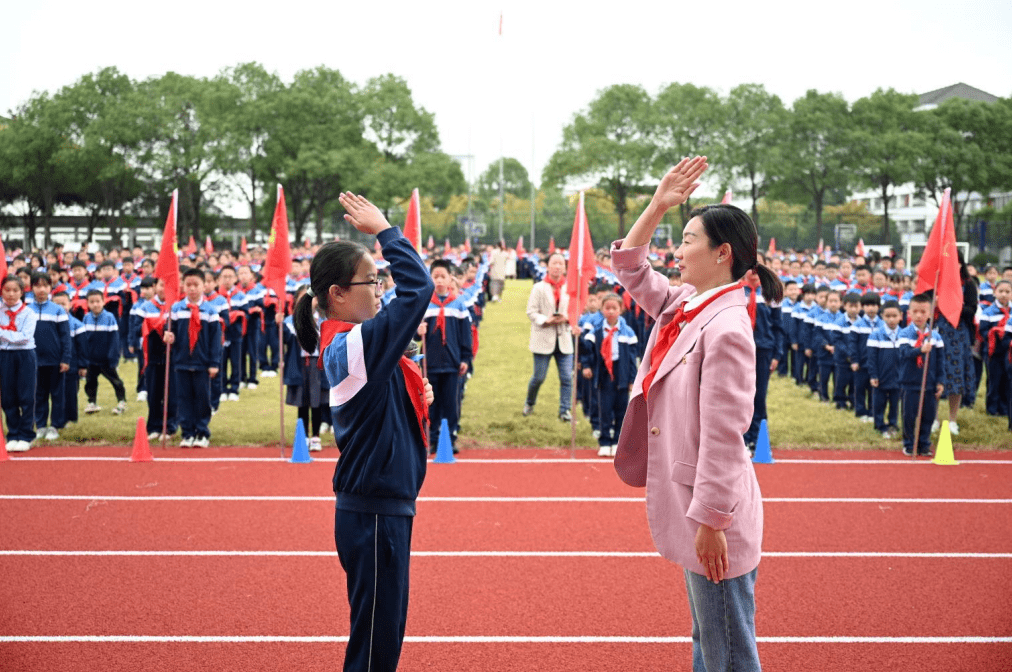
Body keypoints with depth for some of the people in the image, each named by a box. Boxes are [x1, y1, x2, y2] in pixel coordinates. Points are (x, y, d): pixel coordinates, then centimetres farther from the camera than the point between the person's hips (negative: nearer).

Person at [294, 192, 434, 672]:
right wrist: (384, 230, -15)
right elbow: (419, 287, -24)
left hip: (379, 510, 10)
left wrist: (415, 396, 2)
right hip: (374, 514, -10)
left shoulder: (342, 346, 10)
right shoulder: (355, 345, -19)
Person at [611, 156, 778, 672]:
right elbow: (629, 267, 20)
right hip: (688, 504, 10)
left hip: (714, 514, -10)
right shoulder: (683, 305, 7)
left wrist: (711, 522, -23)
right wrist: (658, 204, 9)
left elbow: (722, 437, -23)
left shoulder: (726, 329, -20)